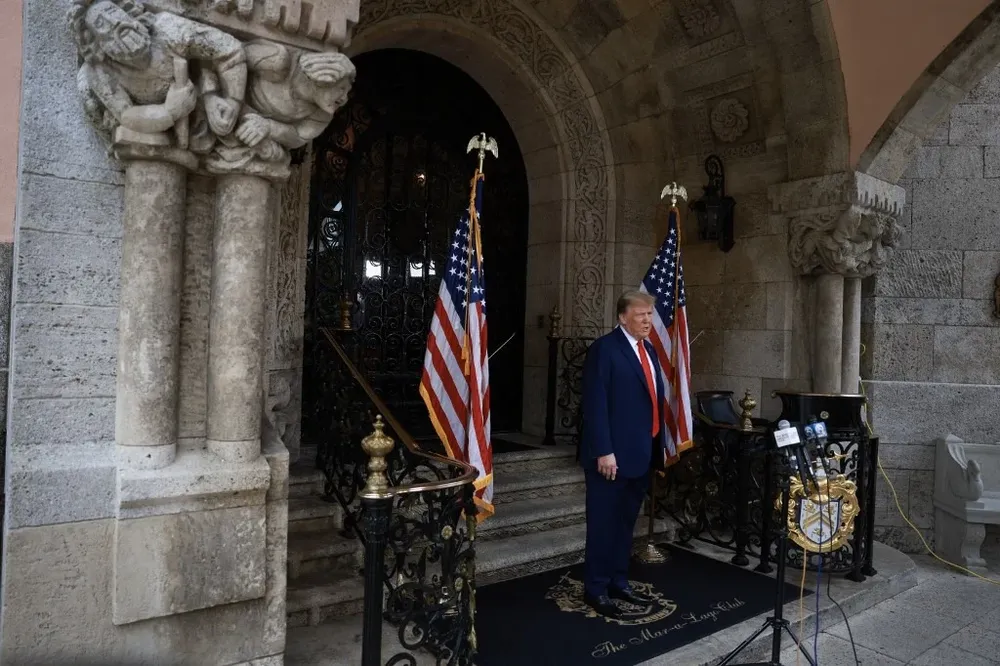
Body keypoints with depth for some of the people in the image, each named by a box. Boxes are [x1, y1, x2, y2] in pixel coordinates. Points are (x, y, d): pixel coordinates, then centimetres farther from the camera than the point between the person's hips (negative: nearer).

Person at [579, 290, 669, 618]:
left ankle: (618, 582, 30)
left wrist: (661, 444, 17)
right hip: (613, 455, -8)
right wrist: (604, 451, -21)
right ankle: (596, 589, 17)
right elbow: (595, 404, -17)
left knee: (625, 522, 17)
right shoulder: (604, 348, -12)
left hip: (641, 453, 8)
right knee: (604, 524, 4)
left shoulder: (649, 350, 14)